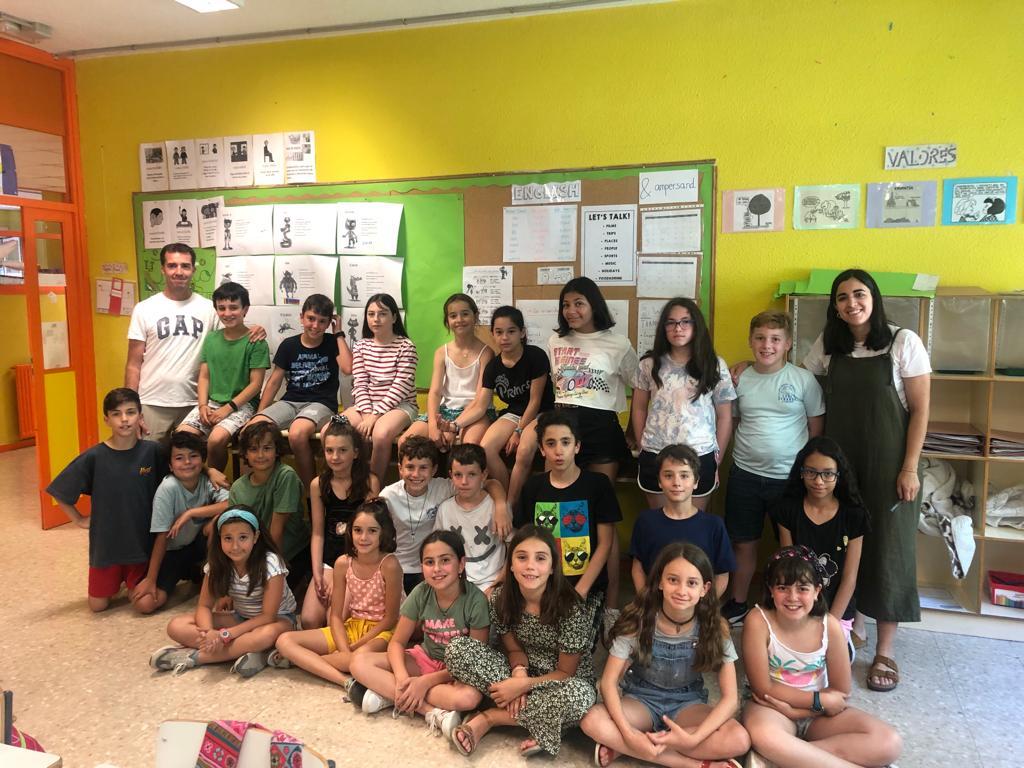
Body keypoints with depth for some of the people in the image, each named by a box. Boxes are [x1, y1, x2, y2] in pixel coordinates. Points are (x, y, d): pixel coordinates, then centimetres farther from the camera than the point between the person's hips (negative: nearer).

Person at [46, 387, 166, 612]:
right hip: (105, 542, 0)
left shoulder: (152, 451, -11)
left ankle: (130, 580, 36)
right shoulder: (93, 457, -13)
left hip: (142, 540, 0)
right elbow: (59, 492, -2)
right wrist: (80, 520, -1)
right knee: (98, 606, 9)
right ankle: (116, 580, 40)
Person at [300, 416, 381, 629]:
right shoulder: (318, 484, 4)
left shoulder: (369, 482, -7)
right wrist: (317, 573, -4)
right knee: (309, 621, -11)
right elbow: (318, 533, 7)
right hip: (328, 561, 4)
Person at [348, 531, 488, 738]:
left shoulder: (475, 600, -21)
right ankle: (431, 711, -24)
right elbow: (397, 642, -6)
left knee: (469, 697, -39)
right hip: (425, 659, 4)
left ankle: (387, 692, -23)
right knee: (359, 663, -18)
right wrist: (402, 678, -26)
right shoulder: (421, 593, -11)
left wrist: (426, 682, -24)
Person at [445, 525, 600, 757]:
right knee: (456, 649, -18)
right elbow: (514, 648, -2)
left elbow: (565, 672, -15)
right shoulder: (500, 598, -14)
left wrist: (522, 685, -27)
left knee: (577, 698, -40)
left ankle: (489, 717, -17)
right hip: (521, 674, 3)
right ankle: (536, 718, -19)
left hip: (562, 683, -3)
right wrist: (519, 672, -24)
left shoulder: (572, 608, -24)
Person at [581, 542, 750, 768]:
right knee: (592, 723, -31)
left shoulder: (715, 627, -17)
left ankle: (623, 747, -22)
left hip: (687, 704, 1)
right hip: (642, 698, -1)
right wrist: (628, 733, -32)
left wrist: (693, 738, -30)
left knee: (739, 740, -29)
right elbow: (609, 682, -17)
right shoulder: (637, 619, -19)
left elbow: (730, 698, -16)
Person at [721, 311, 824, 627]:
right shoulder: (740, 380, 2)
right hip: (745, 475, 2)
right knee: (744, 543, 12)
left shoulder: (804, 380, -5)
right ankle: (738, 605, 30)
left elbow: (817, 428, 1)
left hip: (791, 477, -2)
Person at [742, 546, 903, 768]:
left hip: (818, 714, 4)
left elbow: (840, 692, -5)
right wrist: (820, 700, -16)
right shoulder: (758, 621, -19)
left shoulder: (829, 626, -12)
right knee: (762, 735, -41)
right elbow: (764, 689, -17)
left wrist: (795, 709, -17)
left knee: (889, 743, -19)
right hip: (773, 709, -4)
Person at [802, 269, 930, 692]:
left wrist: (909, 469, -10)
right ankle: (851, 623, 30)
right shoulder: (827, 344, 4)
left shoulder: (903, 342, -7)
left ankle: (884, 652, 15)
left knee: (888, 549, 3)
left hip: (887, 464, -3)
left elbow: (920, 410, -6)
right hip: (840, 462, 3)